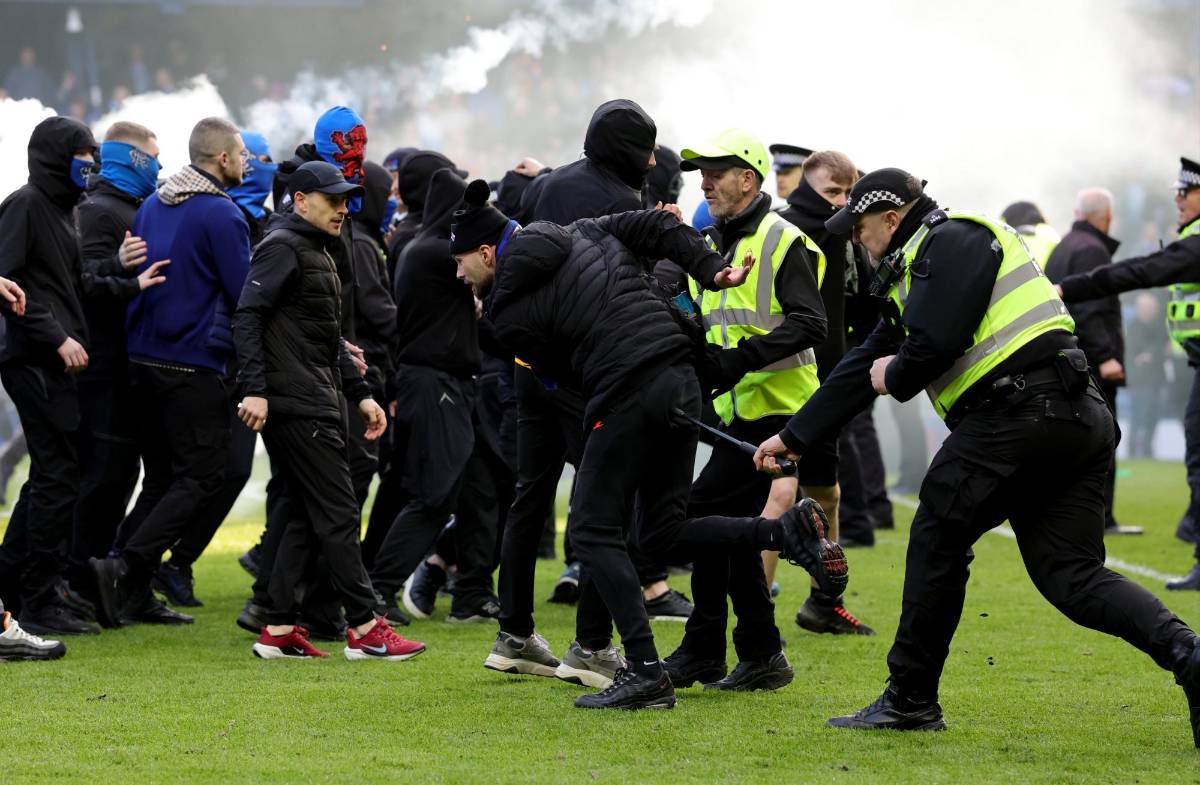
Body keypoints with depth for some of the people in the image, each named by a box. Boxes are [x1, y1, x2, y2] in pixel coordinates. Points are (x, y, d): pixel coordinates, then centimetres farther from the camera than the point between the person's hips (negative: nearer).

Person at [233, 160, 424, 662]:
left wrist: (360, 394, 22)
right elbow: (247, 316, -19)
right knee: (337, 512, -8)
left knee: (307, 516, 9)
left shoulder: (319, 253, 23)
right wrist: (254, 389, -26)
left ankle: (278, 630, 10)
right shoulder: (282, 248, -9)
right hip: (296, 405, -10)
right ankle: (364, 628, -5)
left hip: (317, 403, 10)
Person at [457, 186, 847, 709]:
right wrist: (712, 271, 8)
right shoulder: (581, 234, 17)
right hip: (682, 380, 8)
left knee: (592, 531, 1)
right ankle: (788, 531, 1)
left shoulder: (507, 309, -3)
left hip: (629, 396, -8)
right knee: (663, 534, 16)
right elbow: (659, 226, 13)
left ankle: (644, 671, -8)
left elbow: (556, 370, 6)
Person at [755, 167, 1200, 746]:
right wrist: (794, 437, 37)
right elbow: (867, 362, 34)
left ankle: (910, 699, 11)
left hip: (1018, 411, -10)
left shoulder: (950, 243, -3)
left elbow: (932, 345, -17)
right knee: (1069, 571, 4)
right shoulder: (916, 268, 28)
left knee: (937, 539, 4)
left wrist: (894, 378, 5)